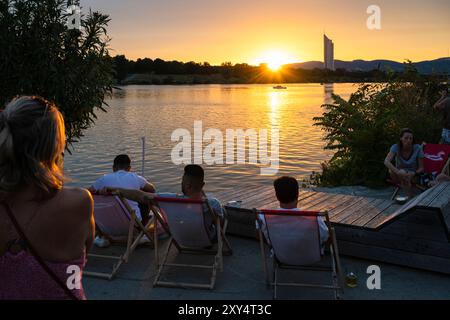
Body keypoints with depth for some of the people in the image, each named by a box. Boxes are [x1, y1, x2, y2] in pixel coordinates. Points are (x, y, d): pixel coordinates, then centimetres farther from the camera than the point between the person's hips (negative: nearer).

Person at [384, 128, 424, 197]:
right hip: (400, 177, 1)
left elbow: (421, 168, -8)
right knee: (391, 171, -31)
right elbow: (386, 162, -29)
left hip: (413, 176, -1)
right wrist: (398, 172, -45)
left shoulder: (418, 148, -15)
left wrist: (413, 173, -30)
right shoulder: (395, 147, -15)